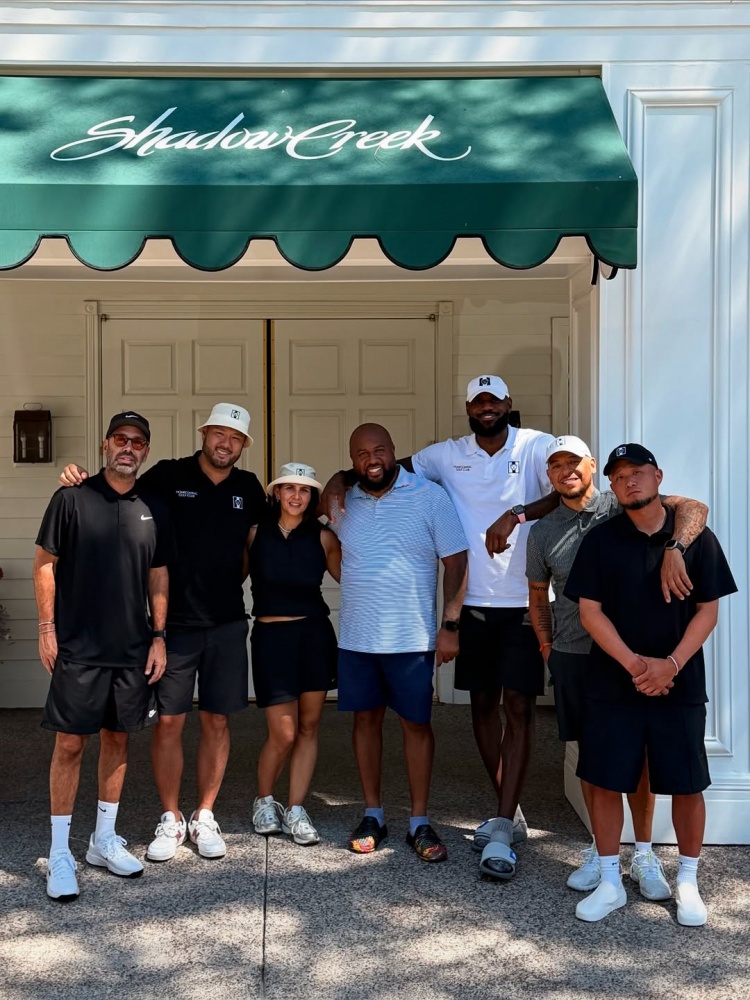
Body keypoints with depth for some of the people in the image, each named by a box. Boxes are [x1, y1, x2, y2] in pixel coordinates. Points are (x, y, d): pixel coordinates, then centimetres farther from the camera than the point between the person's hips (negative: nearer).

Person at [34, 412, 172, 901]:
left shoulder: (154, 510, 6)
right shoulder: (72, 499, -5)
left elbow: (158, 576, 11)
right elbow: (45, 564, -2)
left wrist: (159, 636, 7)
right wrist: (47, 628, -7)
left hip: (132, 649, 4)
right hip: (77, 648, -4)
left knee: (118, 738, 11)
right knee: (70, 744, -1)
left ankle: (105, 840, 25)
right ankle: (60, 854, 10)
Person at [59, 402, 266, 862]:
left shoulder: (249, 488, 6)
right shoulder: (169, 476, -3)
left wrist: (230, 586, 10)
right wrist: (81, 479, -18)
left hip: (227, 623, 2)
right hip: (175, 622, -2)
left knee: (217, 720, 8)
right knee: (169, 721, 2)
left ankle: (204, 817, 22)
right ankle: (171, 819, 18)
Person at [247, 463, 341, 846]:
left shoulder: (323, 537, 3)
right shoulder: (256, 533, 1)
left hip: (314, 634, 2)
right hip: (270, 636, -2)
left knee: (308, 728, 6)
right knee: (283, 734, -2)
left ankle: (296, 810, 18)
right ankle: (264, 800, 23)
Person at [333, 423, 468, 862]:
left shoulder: (430, 497, -6)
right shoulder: (344, 503, 4)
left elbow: (456, 561, -6)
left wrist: (450, 625, -10)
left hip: (412, 639, -3)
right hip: (356, 638, 3)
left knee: (416, 724, 4)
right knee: (366, 719, 11)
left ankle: (420, 822, 15)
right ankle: (373, 815, 24)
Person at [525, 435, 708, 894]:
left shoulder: (623, 508, -4)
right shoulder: (542, 533, 7)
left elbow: (694, 508, -17)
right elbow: (538, 595, 18)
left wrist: (673, 550, -34)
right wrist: (547, 646, 9)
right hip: (574, 656, 2)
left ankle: (644, 855, 17)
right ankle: (600, 851, 22)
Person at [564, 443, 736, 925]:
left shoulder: (697, 537, 0)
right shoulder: (600, 541, 0)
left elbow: (708, 610, -1)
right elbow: (590, 611, -4)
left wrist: (671, 664, -14)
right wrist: (633, 663, -15)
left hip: (680, 687, 0)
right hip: (613, 685, 1)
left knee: (687, 786, 5)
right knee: (606, 783, 3)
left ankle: (688, 883, 24)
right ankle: (611, 883, 18)